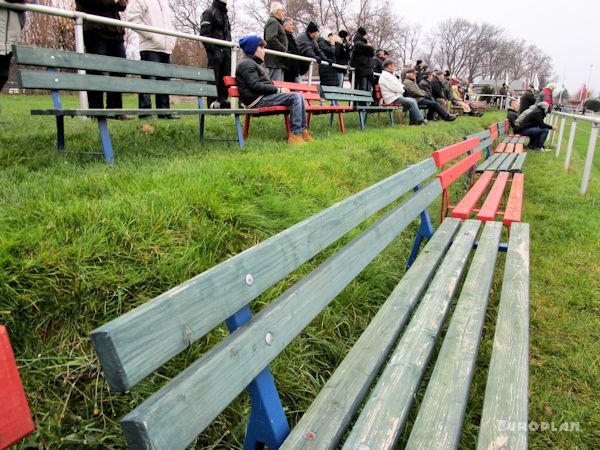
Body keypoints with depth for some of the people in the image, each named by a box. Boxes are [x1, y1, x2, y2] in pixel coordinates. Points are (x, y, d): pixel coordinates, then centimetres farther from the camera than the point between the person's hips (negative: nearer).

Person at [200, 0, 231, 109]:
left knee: (225, 77, 3)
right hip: (215, 50, -7)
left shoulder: (224, 14, 24)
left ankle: (222, 100, 6)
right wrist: (211, 49, -17)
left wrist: (230, 48, 15)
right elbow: (204, 33, -9)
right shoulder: (209, 12, 0)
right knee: (213, 77, -7)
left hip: (226, 50, 7)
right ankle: (213, 102, -6)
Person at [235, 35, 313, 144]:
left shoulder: (257, 63, 28)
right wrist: (278, 89, -15)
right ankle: (295, 134, -23)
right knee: (295, 97, -20)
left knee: (299, 97, 4)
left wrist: (278, 90, 8)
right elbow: (255, 86, -17)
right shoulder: (246, 64, -5)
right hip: (257, 100, -10)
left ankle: (303, 130, -1)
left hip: (264, 97, 10)